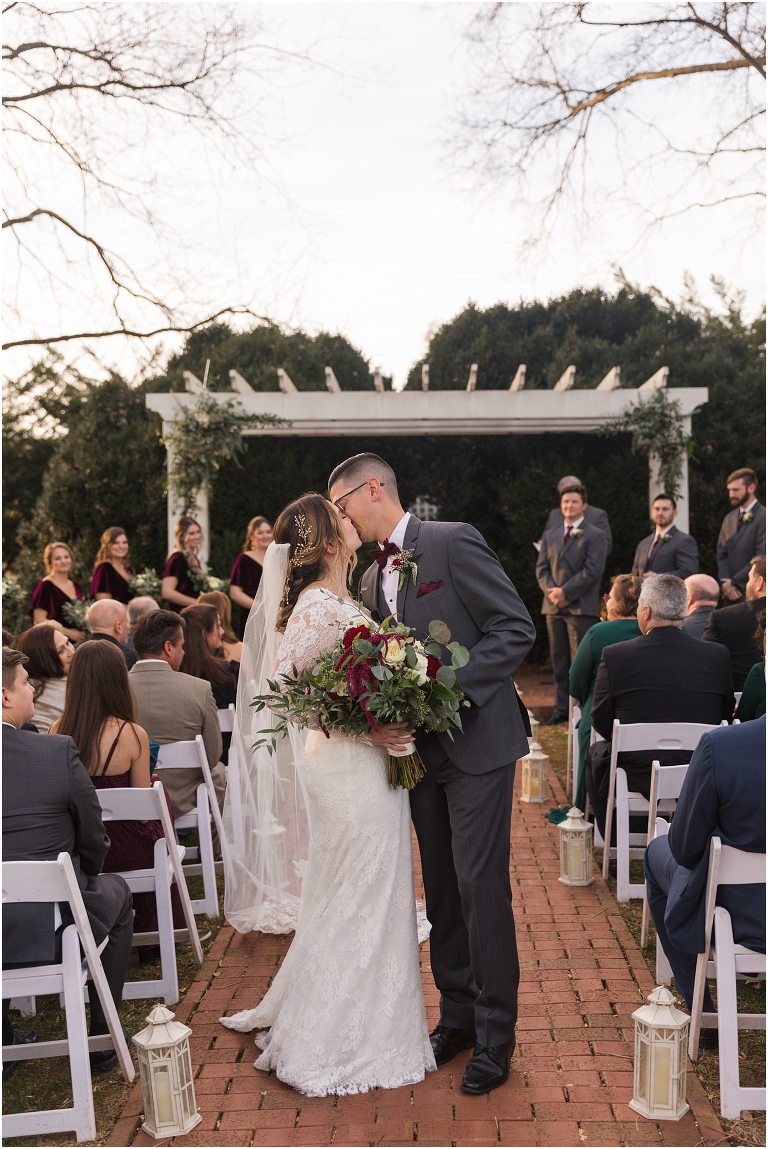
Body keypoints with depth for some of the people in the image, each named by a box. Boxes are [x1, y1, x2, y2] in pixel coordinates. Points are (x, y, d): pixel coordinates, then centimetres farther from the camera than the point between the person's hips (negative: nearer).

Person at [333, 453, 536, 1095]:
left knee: (480, 885, -3)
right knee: (441, 888, 14)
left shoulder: (453, 542, -10)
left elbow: (516, 627, -14)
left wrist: (449, 684, -21)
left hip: (477, 740, -7)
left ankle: (494, 1035, 13)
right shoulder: (373, 580, 12)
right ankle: (457, 1015, 29)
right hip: (422, 748, 7)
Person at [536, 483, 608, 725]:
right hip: (554, 606, 5)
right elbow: (541, 568, 10)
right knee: (559, 660, 8)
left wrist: (566, 592, -15)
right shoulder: (550, 535, 16)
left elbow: (592, 571, -10)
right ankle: (561, 708, 13)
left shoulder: (595, 536, 0)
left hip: (582, 607, -5)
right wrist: (552, 591, -8)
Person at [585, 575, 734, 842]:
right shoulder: (718, 656, -7)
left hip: (634, 780, -2)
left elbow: (601, 724, -4)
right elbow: (725, 718, 4)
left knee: (594, 752, 30)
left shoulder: (615, 656, -14)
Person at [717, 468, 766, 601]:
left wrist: (735, 582, -10)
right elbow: (721, 554, 12)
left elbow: (761, 558, -14)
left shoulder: (763, 517, -9)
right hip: (731, 594, 6)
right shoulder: (729, 518, 14)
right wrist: (725, 582, -4)